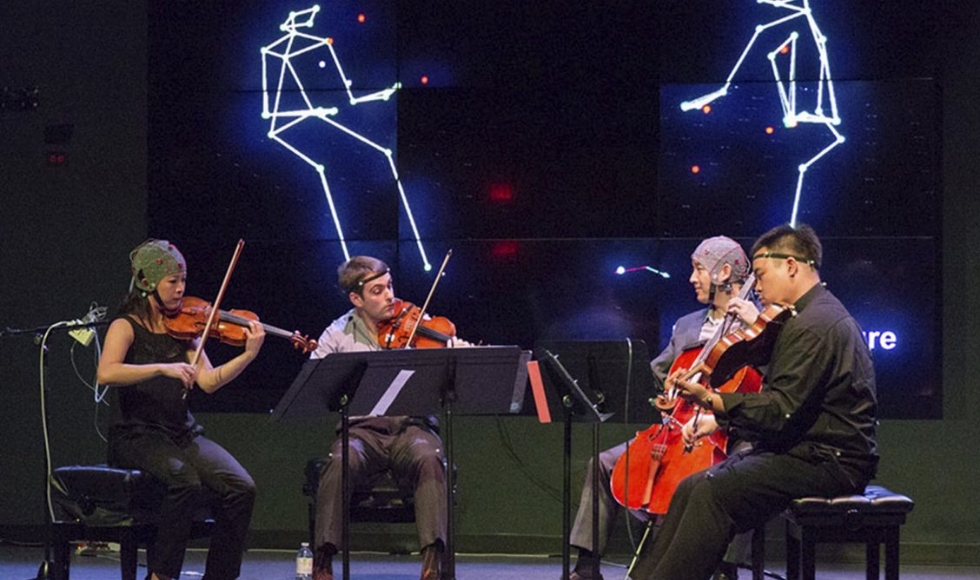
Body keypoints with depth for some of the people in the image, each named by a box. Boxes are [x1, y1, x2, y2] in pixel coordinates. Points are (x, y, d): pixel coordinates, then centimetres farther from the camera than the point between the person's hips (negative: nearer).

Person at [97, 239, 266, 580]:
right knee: (188, 482, -34)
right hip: (137, 436, -5)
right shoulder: (126, 327, -1)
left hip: (183, 434, 5)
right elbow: (106, 373, -20)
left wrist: (248, 355, -13)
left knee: (241, 488, -19)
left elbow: (208, 381, 1)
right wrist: (163, 368, -30)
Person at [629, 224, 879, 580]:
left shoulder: (812, 326, -16)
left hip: (828, 463, -11)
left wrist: (709, 400, -26)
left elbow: (781, 411, -24)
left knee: (713, 492, -25)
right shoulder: (821, 314, 19)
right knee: (690, 489, 2)